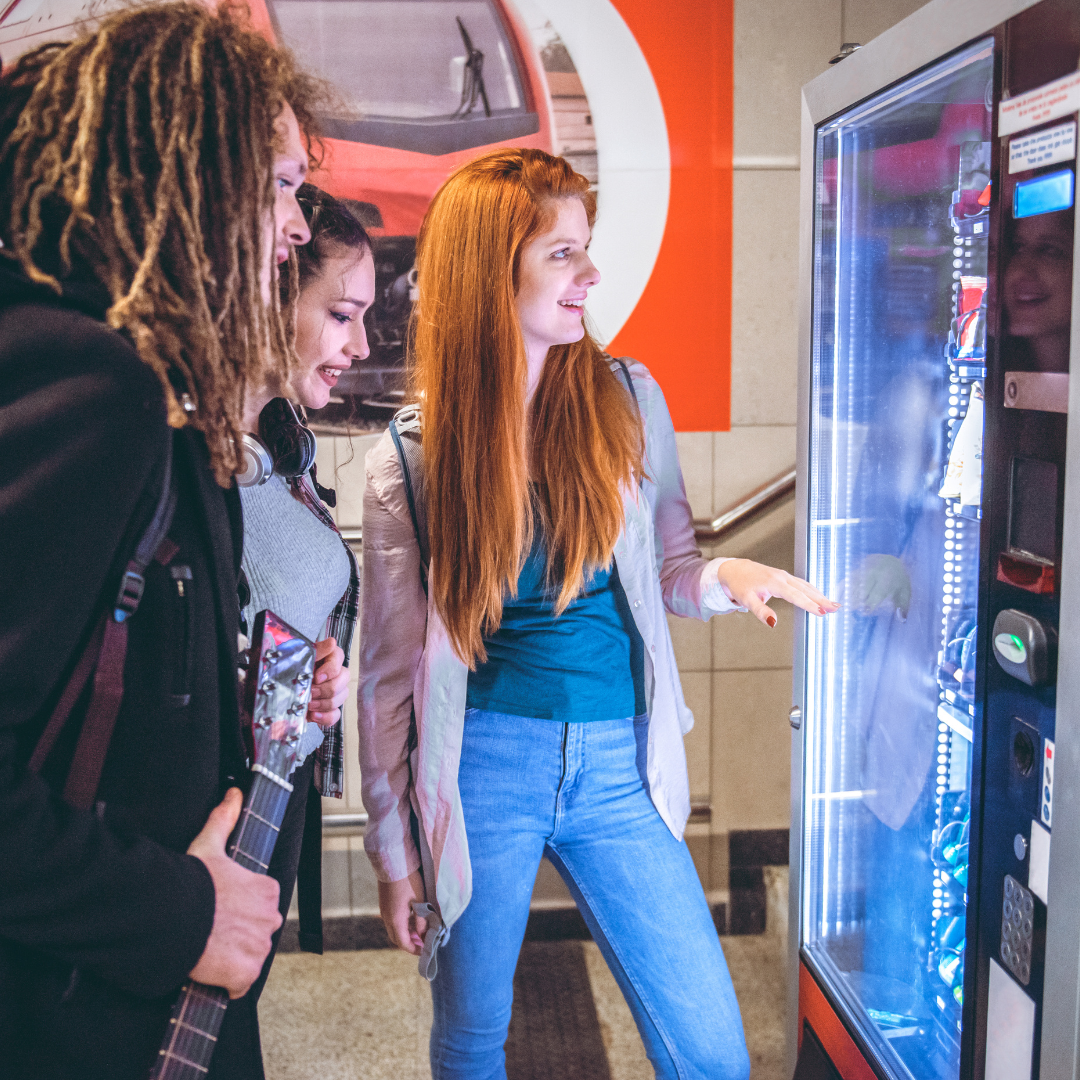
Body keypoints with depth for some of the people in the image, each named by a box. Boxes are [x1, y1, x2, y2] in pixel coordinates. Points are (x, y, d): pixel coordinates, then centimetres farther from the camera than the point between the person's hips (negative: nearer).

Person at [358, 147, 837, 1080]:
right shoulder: (409, 457, -6)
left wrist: (724, 577, -13)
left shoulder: (629, 401, 1)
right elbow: (389, 668, -1)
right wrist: (393, 848, 1)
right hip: (482, 764, -1)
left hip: (618, 764, 2)